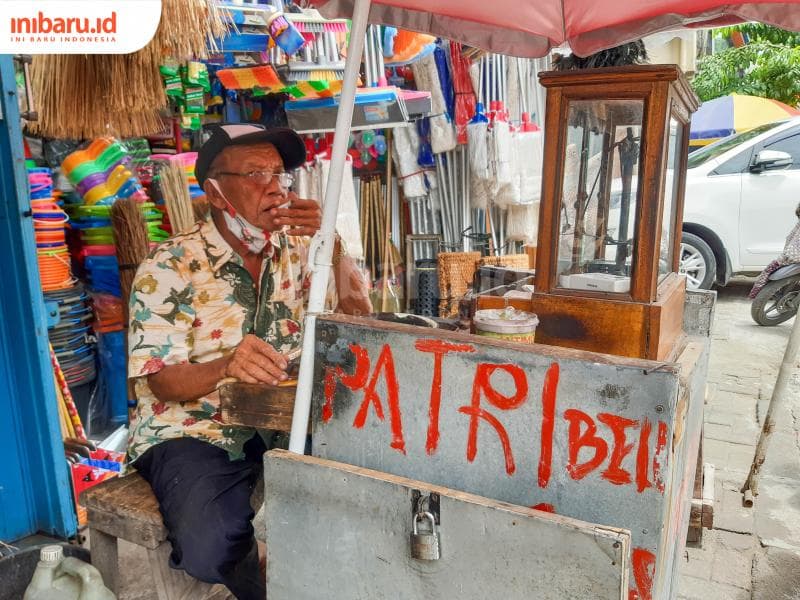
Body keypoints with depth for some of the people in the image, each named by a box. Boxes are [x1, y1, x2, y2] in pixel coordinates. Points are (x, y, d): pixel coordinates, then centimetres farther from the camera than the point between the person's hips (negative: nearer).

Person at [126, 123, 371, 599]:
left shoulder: (297, 251, 5)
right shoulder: (171, 266, -9)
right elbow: (162, 381, -12)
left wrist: (332, 242, -14)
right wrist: (227, 365, -35)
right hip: (192, 433, -3)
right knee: (215, 551, -29)